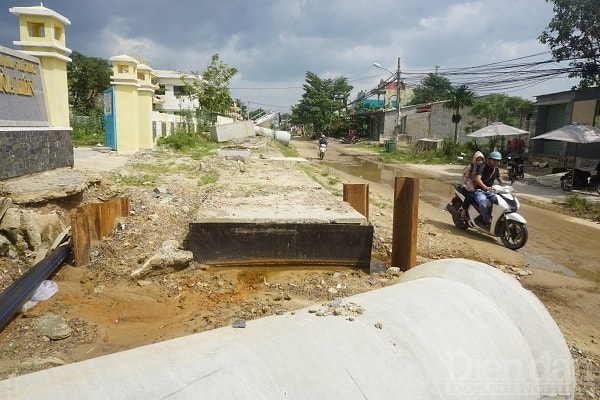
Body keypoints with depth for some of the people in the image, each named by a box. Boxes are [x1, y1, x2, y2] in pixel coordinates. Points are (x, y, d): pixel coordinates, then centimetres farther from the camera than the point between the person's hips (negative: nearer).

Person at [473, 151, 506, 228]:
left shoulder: (496, 169, 12)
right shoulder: (483, 167, -13)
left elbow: (500, 180, 16)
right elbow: (477, 179, -28)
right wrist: (485, 187, -45)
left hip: (489, 191, 7)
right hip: (479, 191, -7)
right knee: (483, 204, -36)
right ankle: (487, 221, -22)